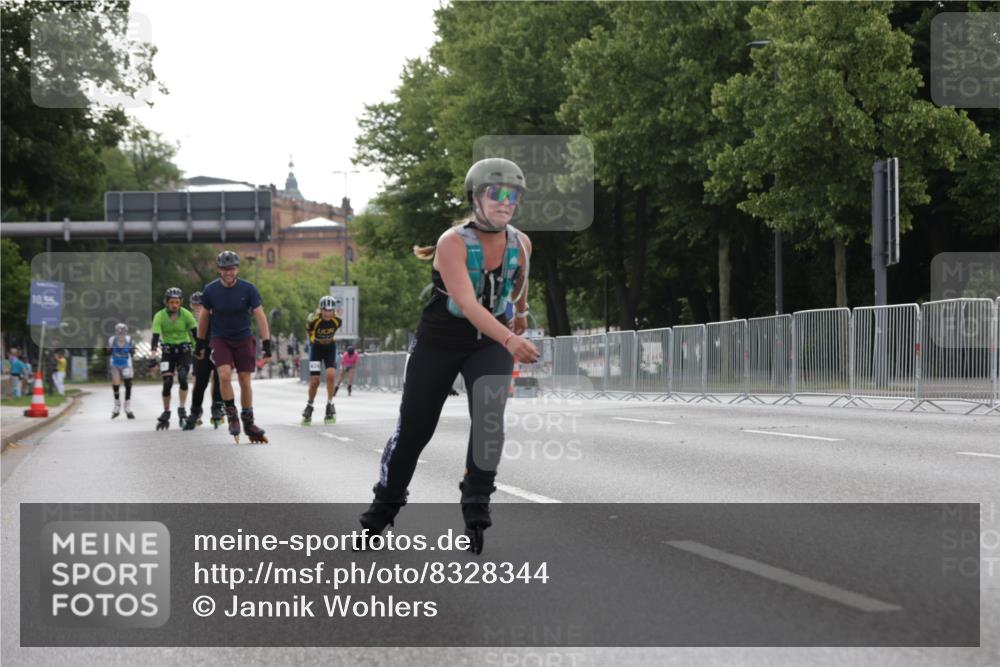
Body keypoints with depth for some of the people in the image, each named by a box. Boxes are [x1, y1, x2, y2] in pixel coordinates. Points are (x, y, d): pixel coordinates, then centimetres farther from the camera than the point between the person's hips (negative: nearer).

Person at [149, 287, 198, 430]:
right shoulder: (160, 316, -15)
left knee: (182, 378, -22)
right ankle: (166, 414, 7)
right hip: (168, 352, 0)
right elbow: (155, 337, -21)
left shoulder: (186, 314, -12)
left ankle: (181, 409, -8)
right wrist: (152, 357, -30)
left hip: (184, 350, 0)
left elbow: (196, 334, -12)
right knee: (167, 383, -9)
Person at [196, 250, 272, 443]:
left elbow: (260, 316, -11)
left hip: (243, 339, 0)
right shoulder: (210, 290, -8)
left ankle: (248, 422, 15)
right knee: (225, 374, -22)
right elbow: (204, 316, 6)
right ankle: (231, 415, -6)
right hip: (219, 339, 0)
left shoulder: (248, 289, -12)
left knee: (245, 381, 1)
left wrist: (266, 344, -18)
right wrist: (200, 343, 11)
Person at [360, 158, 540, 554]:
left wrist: (521, 312, 34)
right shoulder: (453, 243, -25)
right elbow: (467, 303, -37)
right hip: (439, 343, -3)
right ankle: (383, 507, 26)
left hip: (490, 344, 3)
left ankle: (476, 506, -11)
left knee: (489, 417, -22)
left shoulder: (520, 244, -9)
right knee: (413, 428, 5)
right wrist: (510, 340, -50)